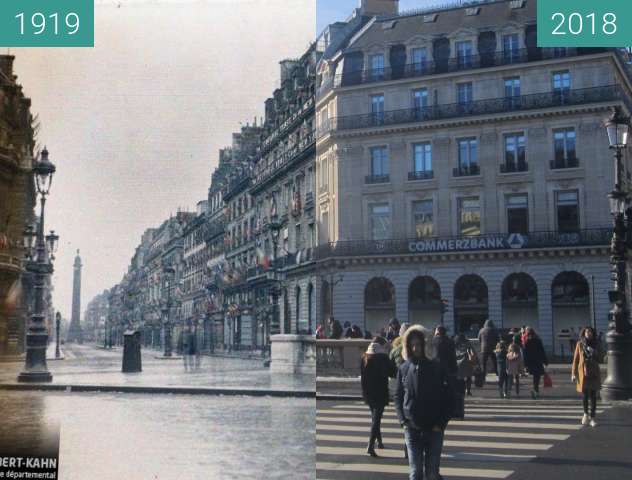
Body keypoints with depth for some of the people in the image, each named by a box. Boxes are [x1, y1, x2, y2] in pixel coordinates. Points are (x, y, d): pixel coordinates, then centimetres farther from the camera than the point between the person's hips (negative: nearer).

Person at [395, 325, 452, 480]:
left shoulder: (437, 367, -4)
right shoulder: (404, 369, 3)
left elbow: (447, 398, -2)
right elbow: (398, 397, 9)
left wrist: (441, 423, -9)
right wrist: (403, 420, -3)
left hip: (434, 429, -1)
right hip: (412, 429, 1)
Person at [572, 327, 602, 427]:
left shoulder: (596, 344, 3)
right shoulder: (579, 344, -1)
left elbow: (599, 359, 9)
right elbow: (575, 359, 0)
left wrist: (594, 353, -11)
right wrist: (573, 373, -2)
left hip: (594, 373, 1)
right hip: (583, 372, -1)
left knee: (593, 395, -1)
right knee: (585, 395, 6)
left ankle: (592, 418, 6)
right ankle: (585, 414, 30)